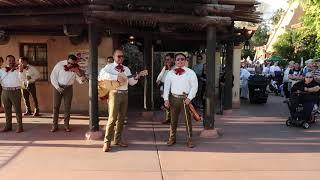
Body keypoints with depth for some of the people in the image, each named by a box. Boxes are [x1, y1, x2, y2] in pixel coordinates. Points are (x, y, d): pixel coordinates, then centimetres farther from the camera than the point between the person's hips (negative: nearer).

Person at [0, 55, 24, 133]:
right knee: (7, 110, 13)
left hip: (15, 91, -4)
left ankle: (20, 126, 5)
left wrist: (20, 70, -31)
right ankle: (8, 126, 24)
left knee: (17, 109, 0)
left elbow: (21, 79, -17)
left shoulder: (17, 70, -2)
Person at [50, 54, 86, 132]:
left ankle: (66, 125, 12)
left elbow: (81, 81, -7)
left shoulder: (76, 69, -8)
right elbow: (53, 76, -7)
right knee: (56, 106, 0)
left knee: (67, 107, 2)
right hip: (58, 87, -1)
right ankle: (55, 125, 7)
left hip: (68, 88, 1)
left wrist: (79, 73, -25)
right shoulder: (59, 65, -13)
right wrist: (57, 87, -14)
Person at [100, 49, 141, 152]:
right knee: (112, 118, -11)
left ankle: (118, 140, 20)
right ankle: (107, 142, -5)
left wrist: (136, 78, -5)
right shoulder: (109, 67, 0)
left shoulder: (126, 69, 18)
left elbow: (131, 82, 16)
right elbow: (102, 74, -22)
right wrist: (116, 77, -25)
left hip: (125, 94, 6)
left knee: (121, 118, 9)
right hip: (114, 94, -6)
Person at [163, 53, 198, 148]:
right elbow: (166, 87, 10)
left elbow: (194, 86, -2)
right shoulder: (170, 73, 10)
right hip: (174, 98, 2)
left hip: (186, 98, -2)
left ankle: (189, 140, 9)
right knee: (173, 120, 9)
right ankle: (172, 138, 21)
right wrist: (166, 99, 1)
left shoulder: (190, 73, 2)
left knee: (188, 120, 0)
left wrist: (189, 98, -12)